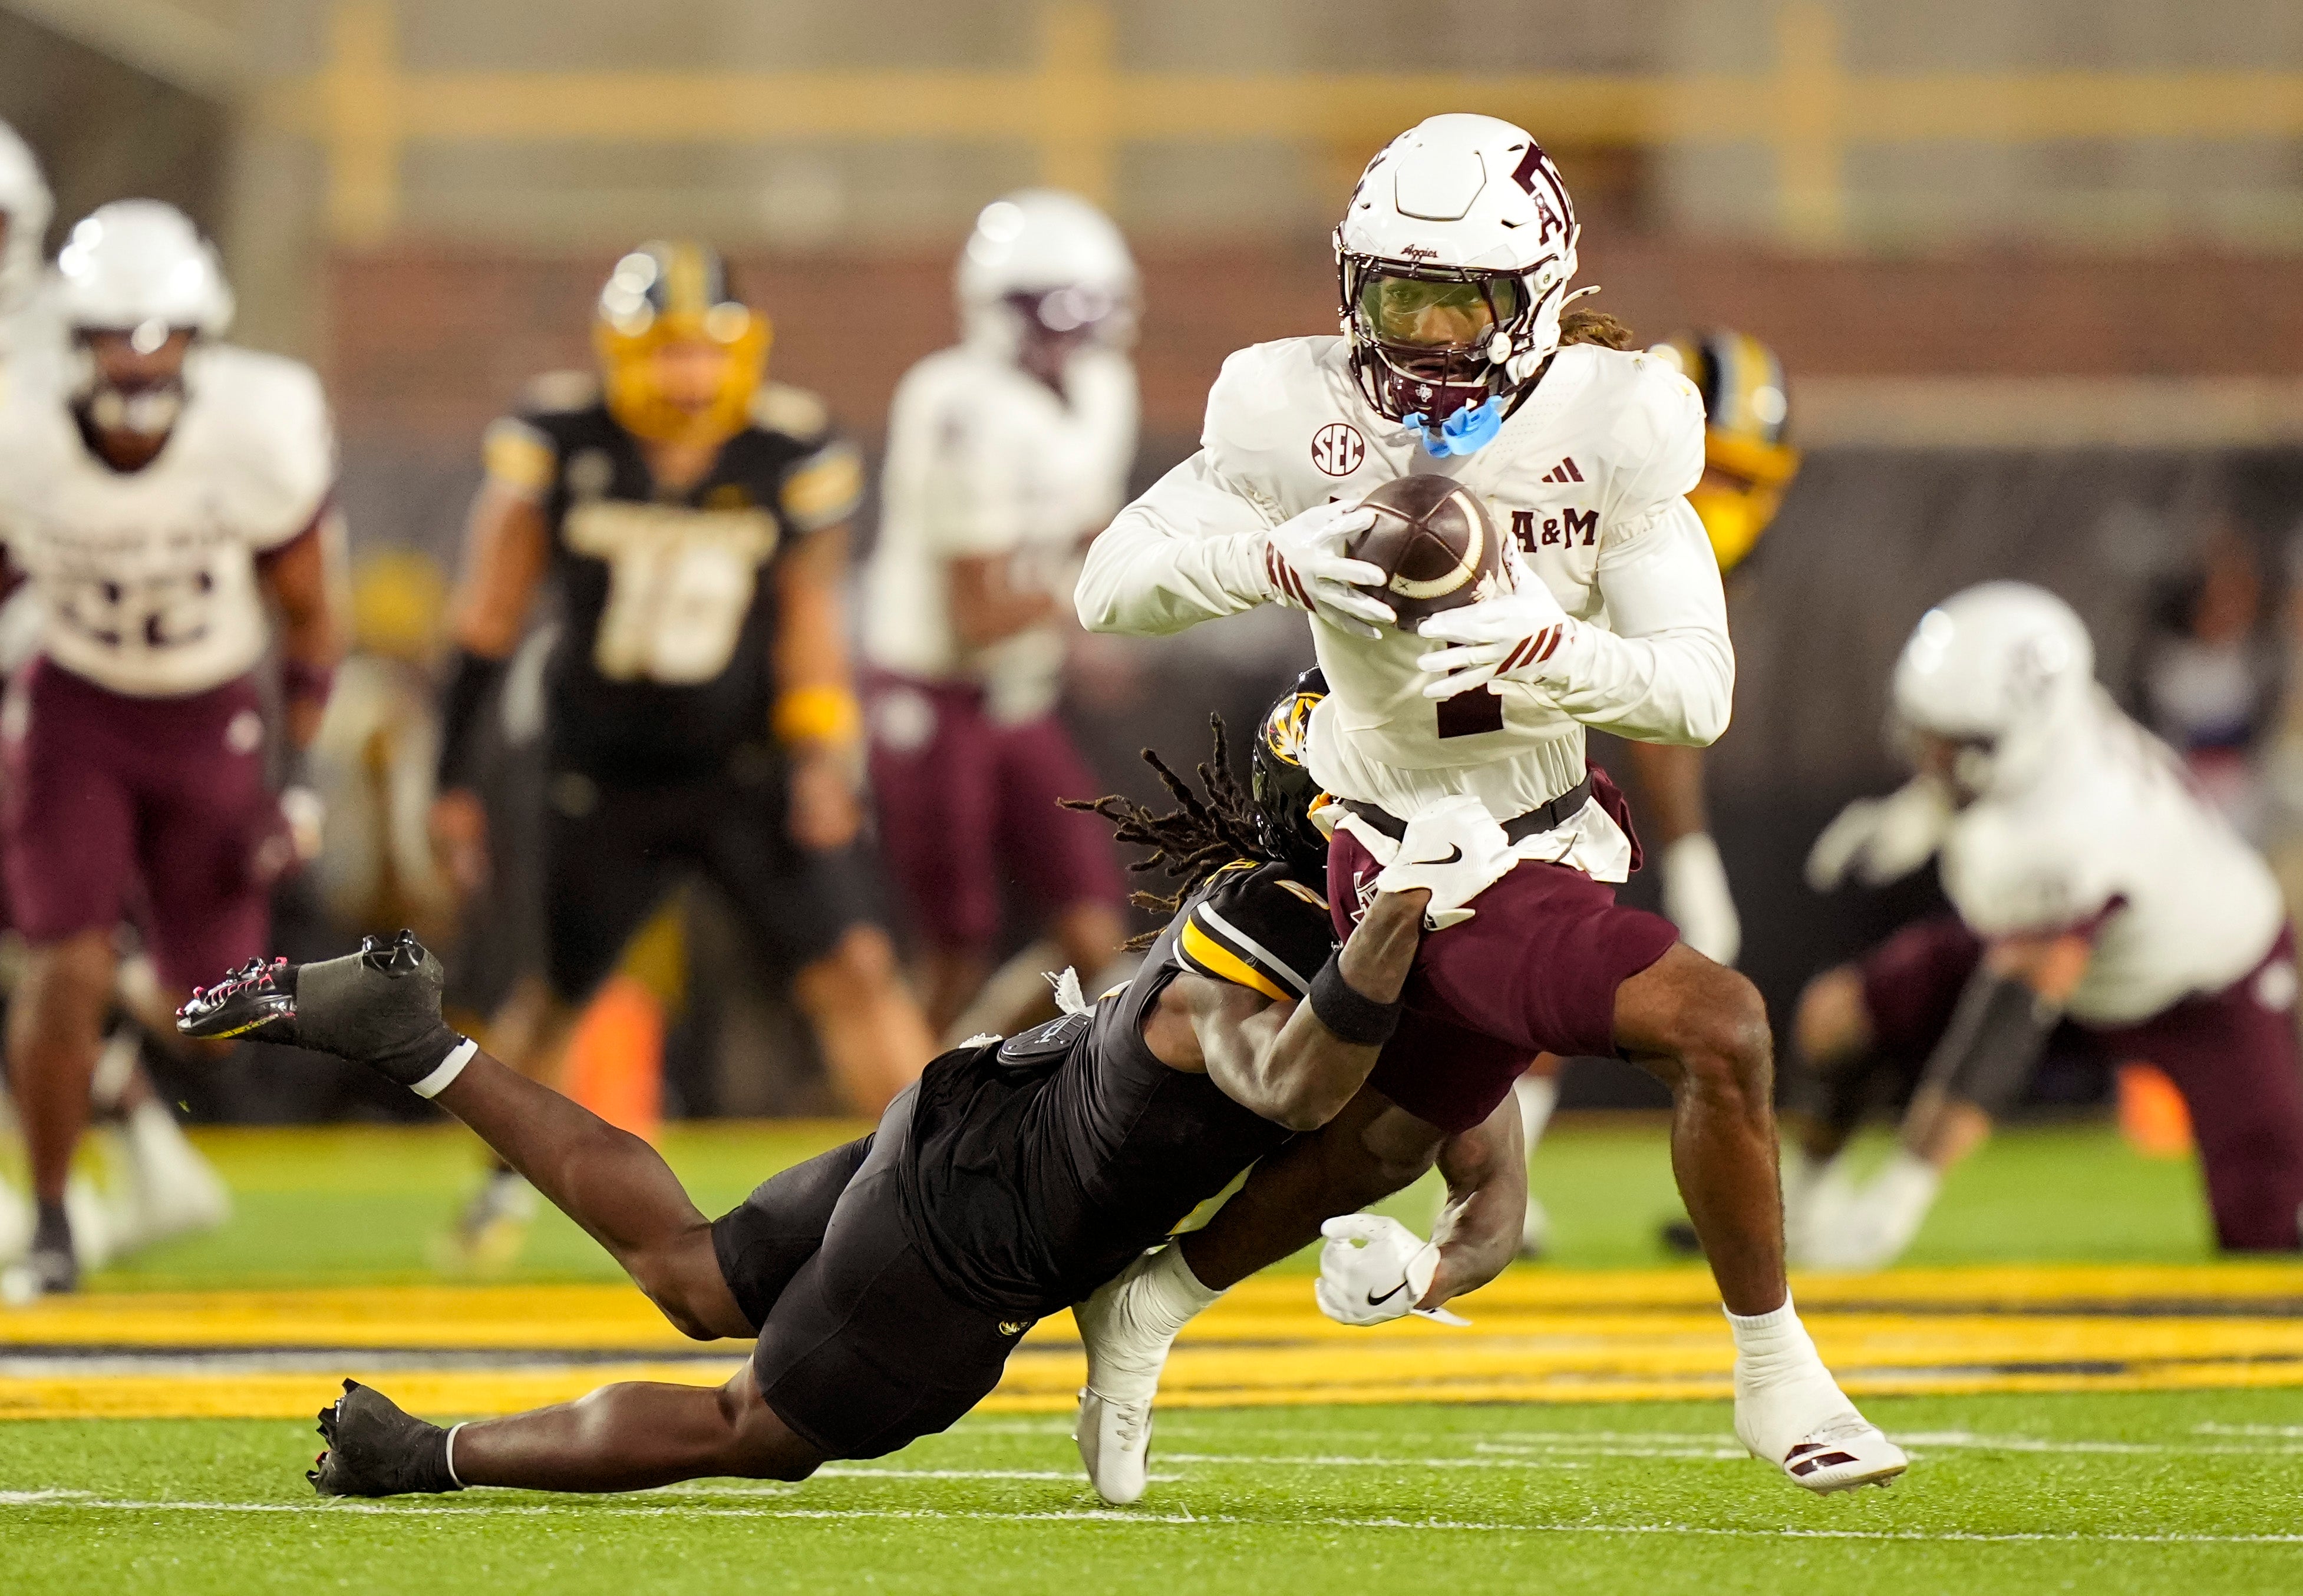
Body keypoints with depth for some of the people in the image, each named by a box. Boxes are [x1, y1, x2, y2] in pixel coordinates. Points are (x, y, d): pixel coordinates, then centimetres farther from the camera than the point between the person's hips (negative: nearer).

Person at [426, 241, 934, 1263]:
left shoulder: (792, 449, -10)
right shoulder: (559, 440, -12)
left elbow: (808, 608, 2)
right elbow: (491, 619, -5)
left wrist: (821, 749, -10)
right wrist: (453, 777, -3)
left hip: (748, 764, 0)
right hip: (603, 780, 0)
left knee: (852, 968, -13)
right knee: (559, 994, 15)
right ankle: (509, 1176, 42)